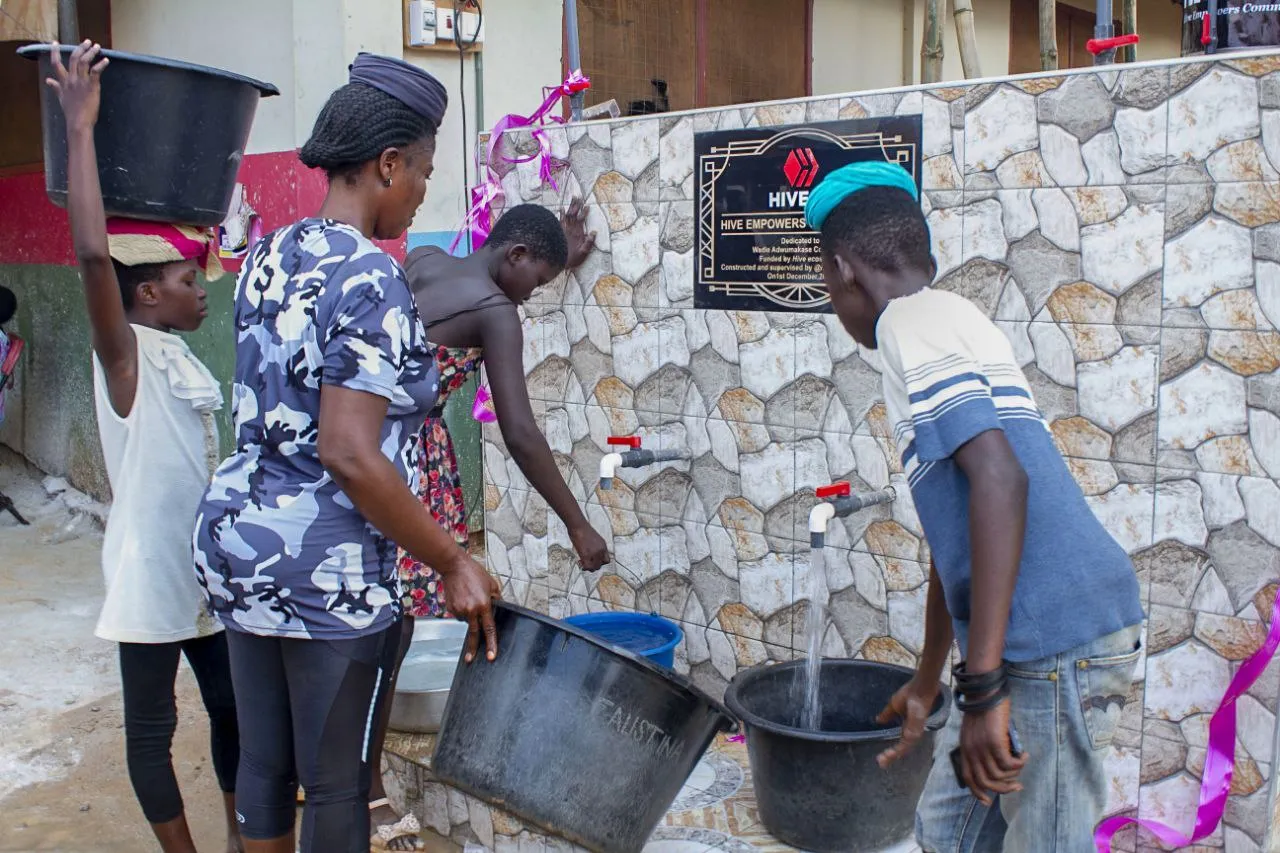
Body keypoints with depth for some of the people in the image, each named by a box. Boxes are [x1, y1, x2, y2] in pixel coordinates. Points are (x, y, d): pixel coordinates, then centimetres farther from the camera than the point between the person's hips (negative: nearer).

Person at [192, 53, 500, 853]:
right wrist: (453, 561, -18)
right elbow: (349, 455, -26)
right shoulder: (372, 277, -19)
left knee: (264, 761, 21)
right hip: (329, 574, -8)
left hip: (235, 544, 8)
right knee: (337, 783, 10)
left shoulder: (268, 258, 6)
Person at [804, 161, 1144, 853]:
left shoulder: (912, 322, -8)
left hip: (1053, 640, -10)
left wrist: (983, 685, -24)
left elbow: (999, 478, -24)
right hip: (1035, 640, 10)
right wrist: (926, 684, 35)